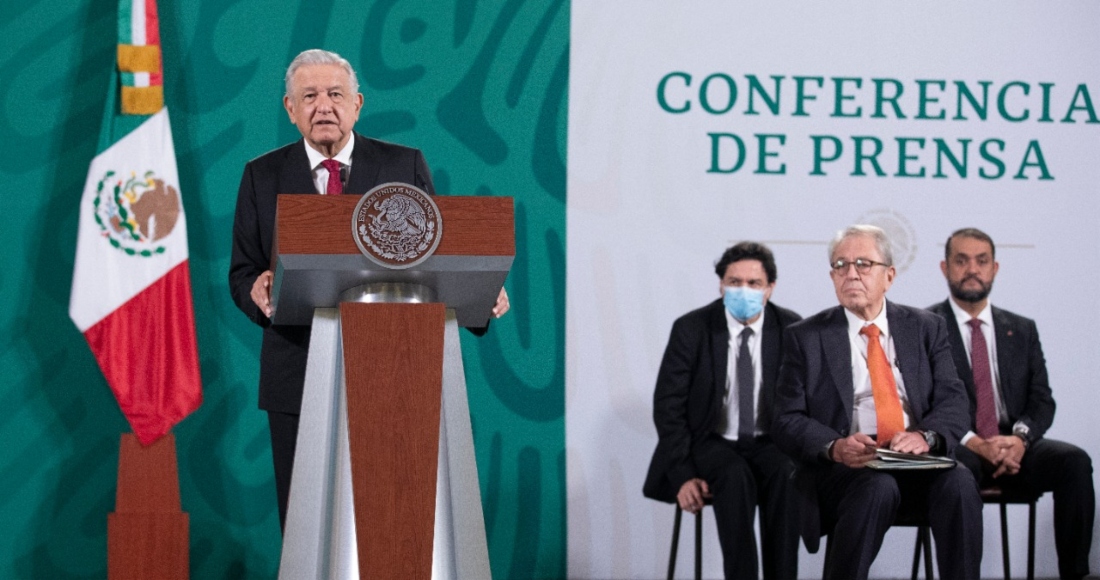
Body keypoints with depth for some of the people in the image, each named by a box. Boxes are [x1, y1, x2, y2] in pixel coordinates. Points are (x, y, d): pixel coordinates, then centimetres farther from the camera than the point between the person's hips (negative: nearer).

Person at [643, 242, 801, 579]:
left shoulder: (791, 329, -2)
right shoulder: (691, 329, -6)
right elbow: (668, 405, -7)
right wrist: (682, 474, -16)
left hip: (770, 444, 2)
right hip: (711, 443, -2)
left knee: (786, 477, -32)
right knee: (736, 478, -34)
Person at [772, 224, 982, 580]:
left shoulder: (926, 328, 13)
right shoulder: (805, 337, 7)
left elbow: (952, 402, 3)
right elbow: (787, 420, 0)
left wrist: (925, 436, -20)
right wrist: (834, 446, -21)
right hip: (844, 467, -2)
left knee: (958, 482, -29)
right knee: (878, 488, -34)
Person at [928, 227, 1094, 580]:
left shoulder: (1022, 330, 18)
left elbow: (1042, 400, 10)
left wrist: (1020, 438, -13)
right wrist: (973, 443, -19)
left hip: (1014, 448, 4)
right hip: (956, 449, -4)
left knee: (1075, 461, -25)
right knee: (959, 468, -39)